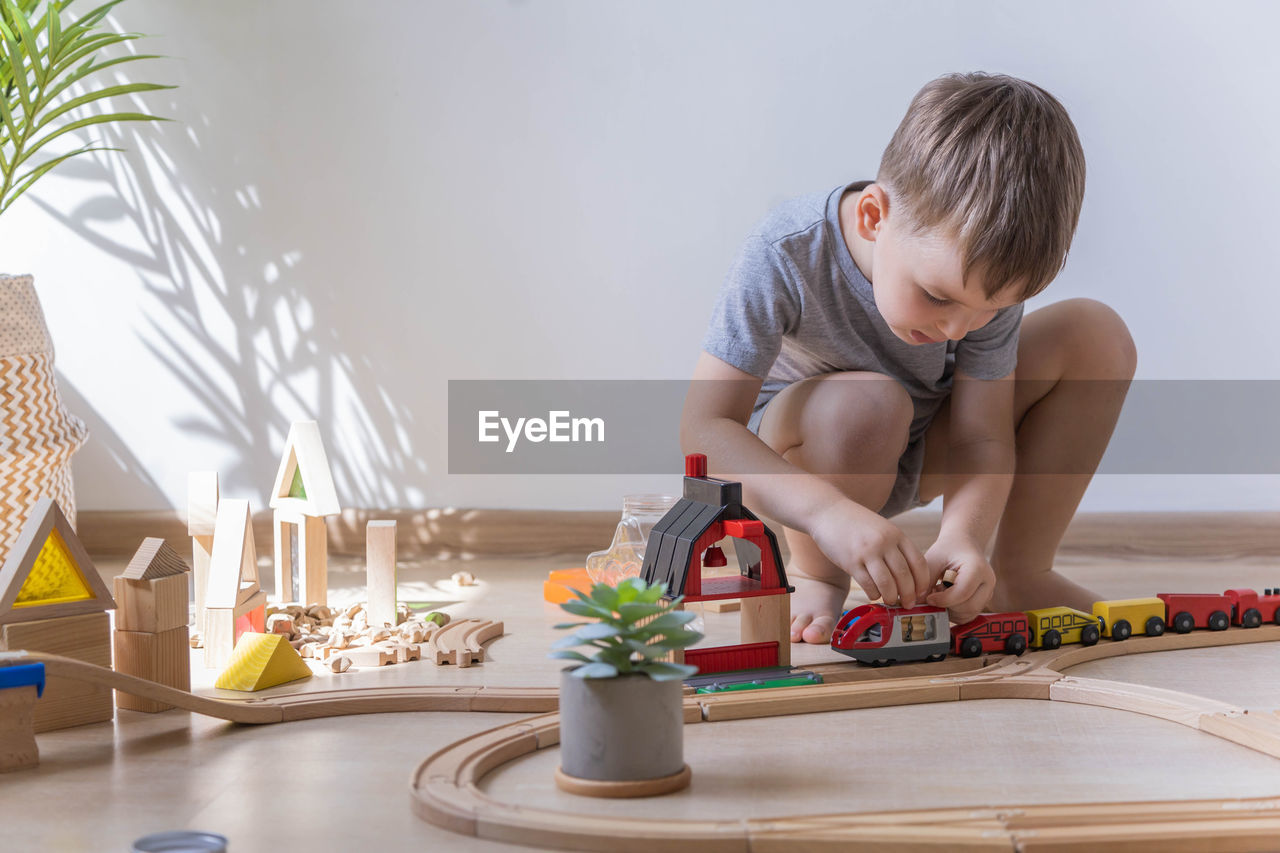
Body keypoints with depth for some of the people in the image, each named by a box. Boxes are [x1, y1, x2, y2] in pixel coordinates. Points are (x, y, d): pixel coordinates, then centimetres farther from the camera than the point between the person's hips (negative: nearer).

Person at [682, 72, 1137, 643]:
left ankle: (1019, 575, -3)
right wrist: (832, 514, -50)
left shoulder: (987, 270, -22)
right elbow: (704, 428, -36)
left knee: (1095, 336, -12)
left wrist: (964, 534, -41)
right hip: (795, 466, -4)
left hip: (919, 450, 5)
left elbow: (981, 437, -19)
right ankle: (814, 577, -11)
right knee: (866, 405, -40)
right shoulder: (788, 255, -33)